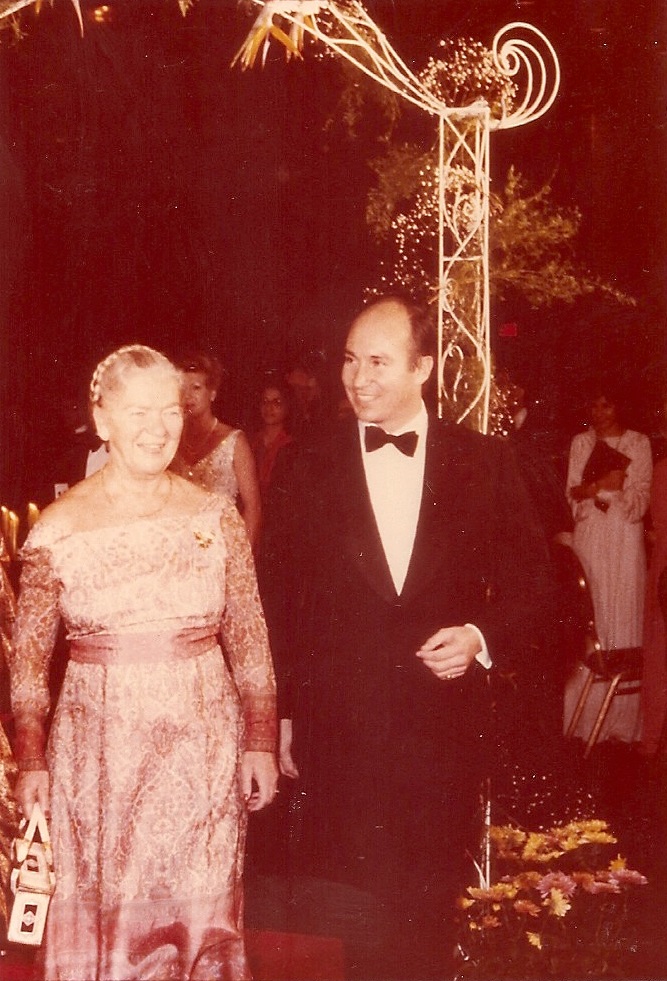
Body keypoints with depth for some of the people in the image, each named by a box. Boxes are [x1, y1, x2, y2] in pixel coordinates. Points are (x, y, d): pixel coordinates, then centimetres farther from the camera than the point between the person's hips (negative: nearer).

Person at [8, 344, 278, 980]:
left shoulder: (217, 517, 0)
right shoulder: (58, 528, -4)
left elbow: (250, 641, 4)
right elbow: (28, 656, 2)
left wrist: (260, 742, 2)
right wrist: (30, 761, 0)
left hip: (203, 749, 1)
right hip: (97, 754, -1)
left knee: (201, 916, 11)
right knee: (101, 917, 10)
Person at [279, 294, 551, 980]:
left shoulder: (483, 463, 1)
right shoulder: (310, 467, 0)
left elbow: (527, 579, 6)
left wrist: (483, 637, -13)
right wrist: (283, 717, 3)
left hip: (443, 728, 1)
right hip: (336, 732, 0)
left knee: (425, 921, 13)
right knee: (340, 921, 3)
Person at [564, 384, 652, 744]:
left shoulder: (639, 444, 4)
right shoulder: (581, 443, 12)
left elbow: (640, 501, -2)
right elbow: (572, 494, 6)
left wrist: (592, 489, -13)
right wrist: (601, 485, -14)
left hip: (624, 540, -1)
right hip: (588, 539, 2)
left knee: (623, 620, -2)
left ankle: (622, 719, 3)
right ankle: (585, 714, 3)